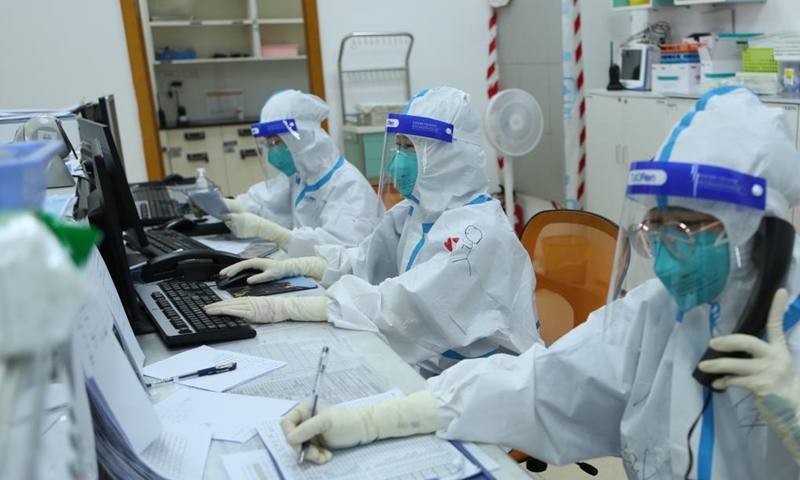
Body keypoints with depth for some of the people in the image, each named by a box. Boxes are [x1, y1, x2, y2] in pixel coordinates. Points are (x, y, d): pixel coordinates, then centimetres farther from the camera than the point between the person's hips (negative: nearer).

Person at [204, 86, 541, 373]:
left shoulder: (478, 232, -24)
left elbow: (396, 306, -32)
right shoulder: (417, 211, 3)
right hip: (430, 368, 7)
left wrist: (278, 308, -31)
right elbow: (360, 262, 10)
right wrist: (288, 267, -3)